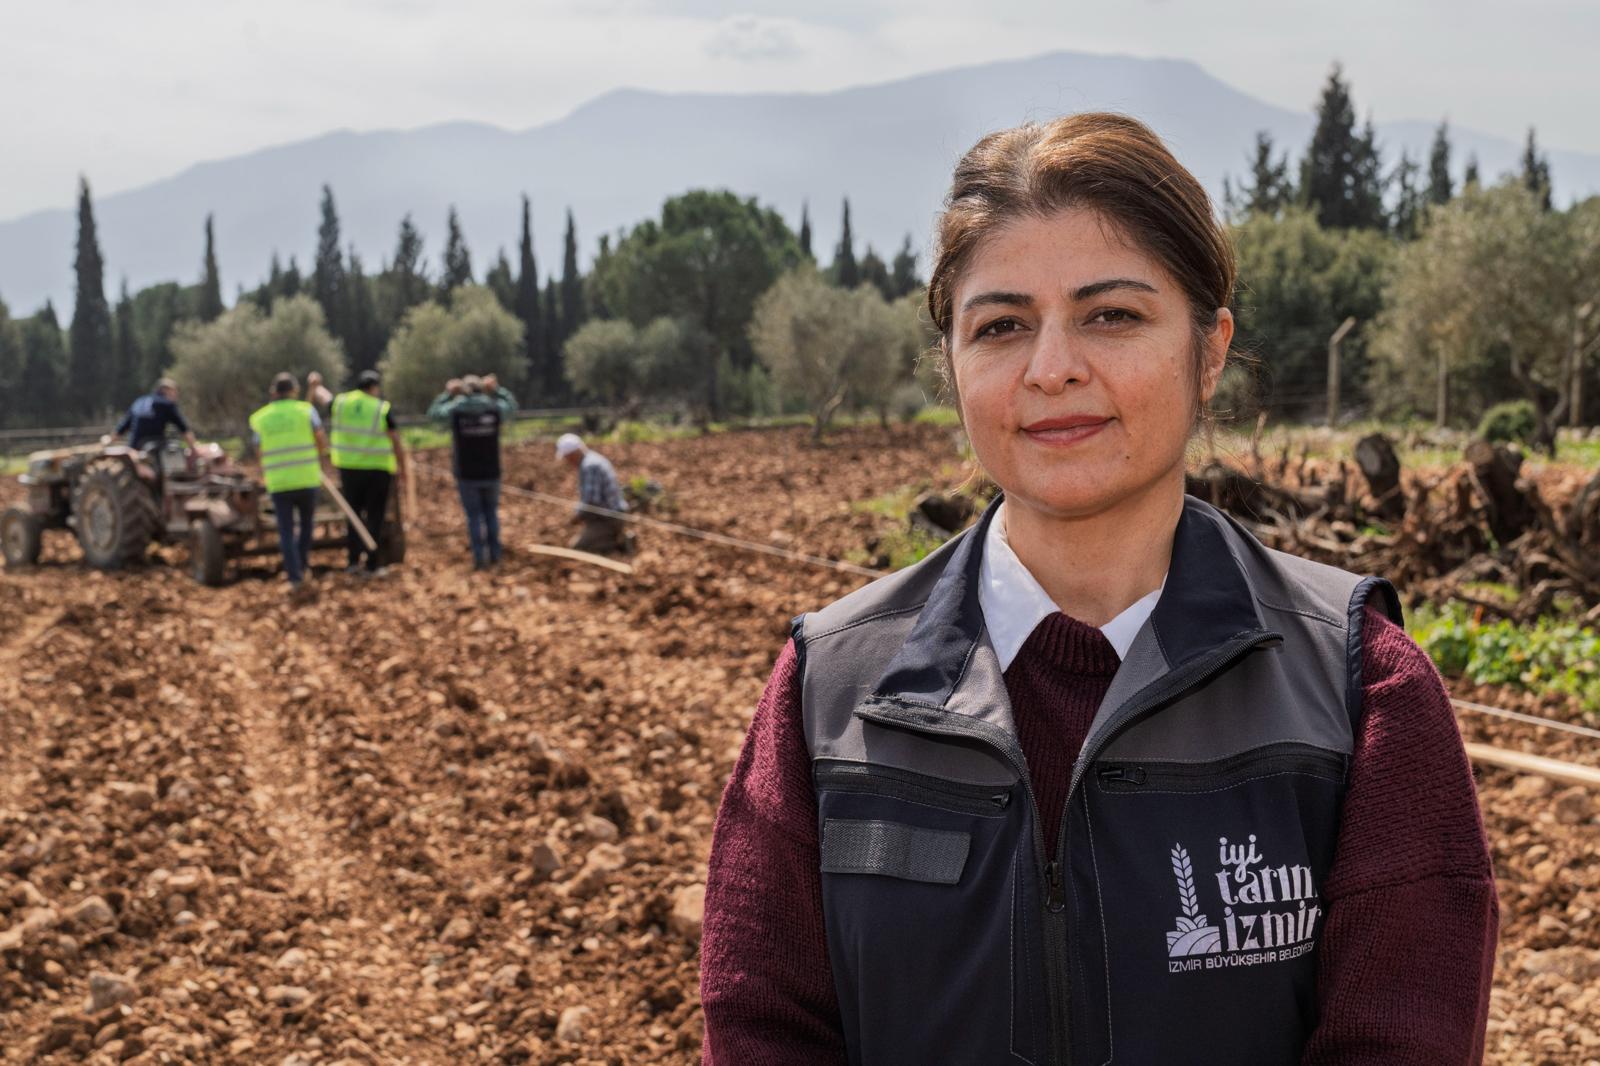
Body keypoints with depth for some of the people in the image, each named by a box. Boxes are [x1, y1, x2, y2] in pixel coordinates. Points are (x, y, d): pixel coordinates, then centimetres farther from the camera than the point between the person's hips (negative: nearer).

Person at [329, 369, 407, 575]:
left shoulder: (339, 402, 1)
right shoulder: (383, 409, -7)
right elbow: (396, 442, -7)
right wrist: (403, 468, 3)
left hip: (348, 467, 3)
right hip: (378, 468, -3)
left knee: (353, 513, 16)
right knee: (375, 516, 5)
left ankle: (353, 560, 11)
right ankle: (372, 564, 4)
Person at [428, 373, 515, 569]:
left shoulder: (456, 410, -8)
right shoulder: (493, 409, -5)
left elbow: (434, 413, 12)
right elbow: (511, 405, 17)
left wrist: (448, 393, 18)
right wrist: (497, 389, 23)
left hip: (467, 475, -1)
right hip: (491, 473, 2)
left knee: (474, 516, 5)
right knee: (491, 512, 16)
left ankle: (480, 559, 0)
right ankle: (494, 555, 17)